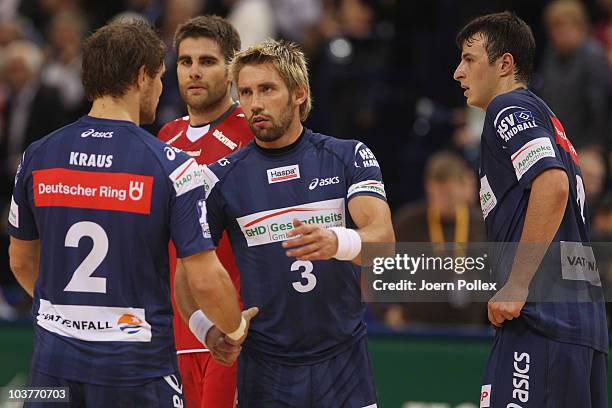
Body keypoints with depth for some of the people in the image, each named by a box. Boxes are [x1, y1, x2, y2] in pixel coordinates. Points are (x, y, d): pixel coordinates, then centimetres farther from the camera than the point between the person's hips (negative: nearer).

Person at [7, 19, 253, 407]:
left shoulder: (37, 156, 1)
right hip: (137, 367, -4)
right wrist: (236, 329, 7)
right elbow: (205, 280, -13)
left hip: (54, 362, 4)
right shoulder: (172, 167, -11)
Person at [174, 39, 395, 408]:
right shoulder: (222, 178, 1)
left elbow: (383, 238, -13)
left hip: (343, 361, 0)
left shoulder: (349, 157, 0)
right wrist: (207, 326, -17)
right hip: (264, 369, 0)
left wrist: (338, 242, -36)